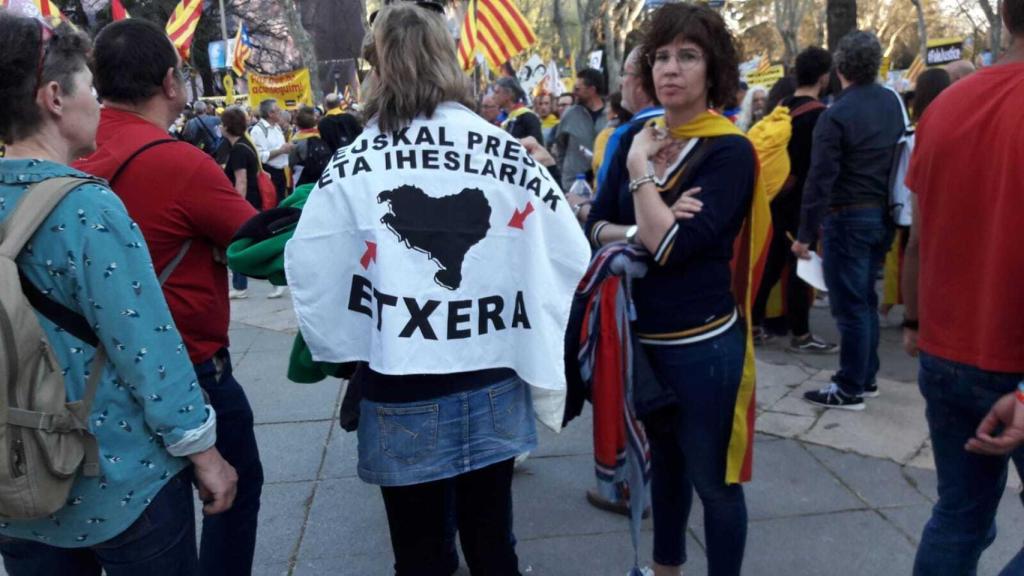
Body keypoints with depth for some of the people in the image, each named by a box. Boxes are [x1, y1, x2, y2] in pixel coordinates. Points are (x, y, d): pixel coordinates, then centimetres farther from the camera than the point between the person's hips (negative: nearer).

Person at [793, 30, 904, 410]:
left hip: (848, 217, -7)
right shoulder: (893, 102, 6)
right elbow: (900, 161, 11)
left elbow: (820, 179, -18)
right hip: (882, 215, 7)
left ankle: (850, 389, 6)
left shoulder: (836, 115, -16)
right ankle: (866, 377, 25)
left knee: (849, 305, -1)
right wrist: (887, 207, 18)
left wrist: (805, 233, -14)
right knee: (866, 299, 16)